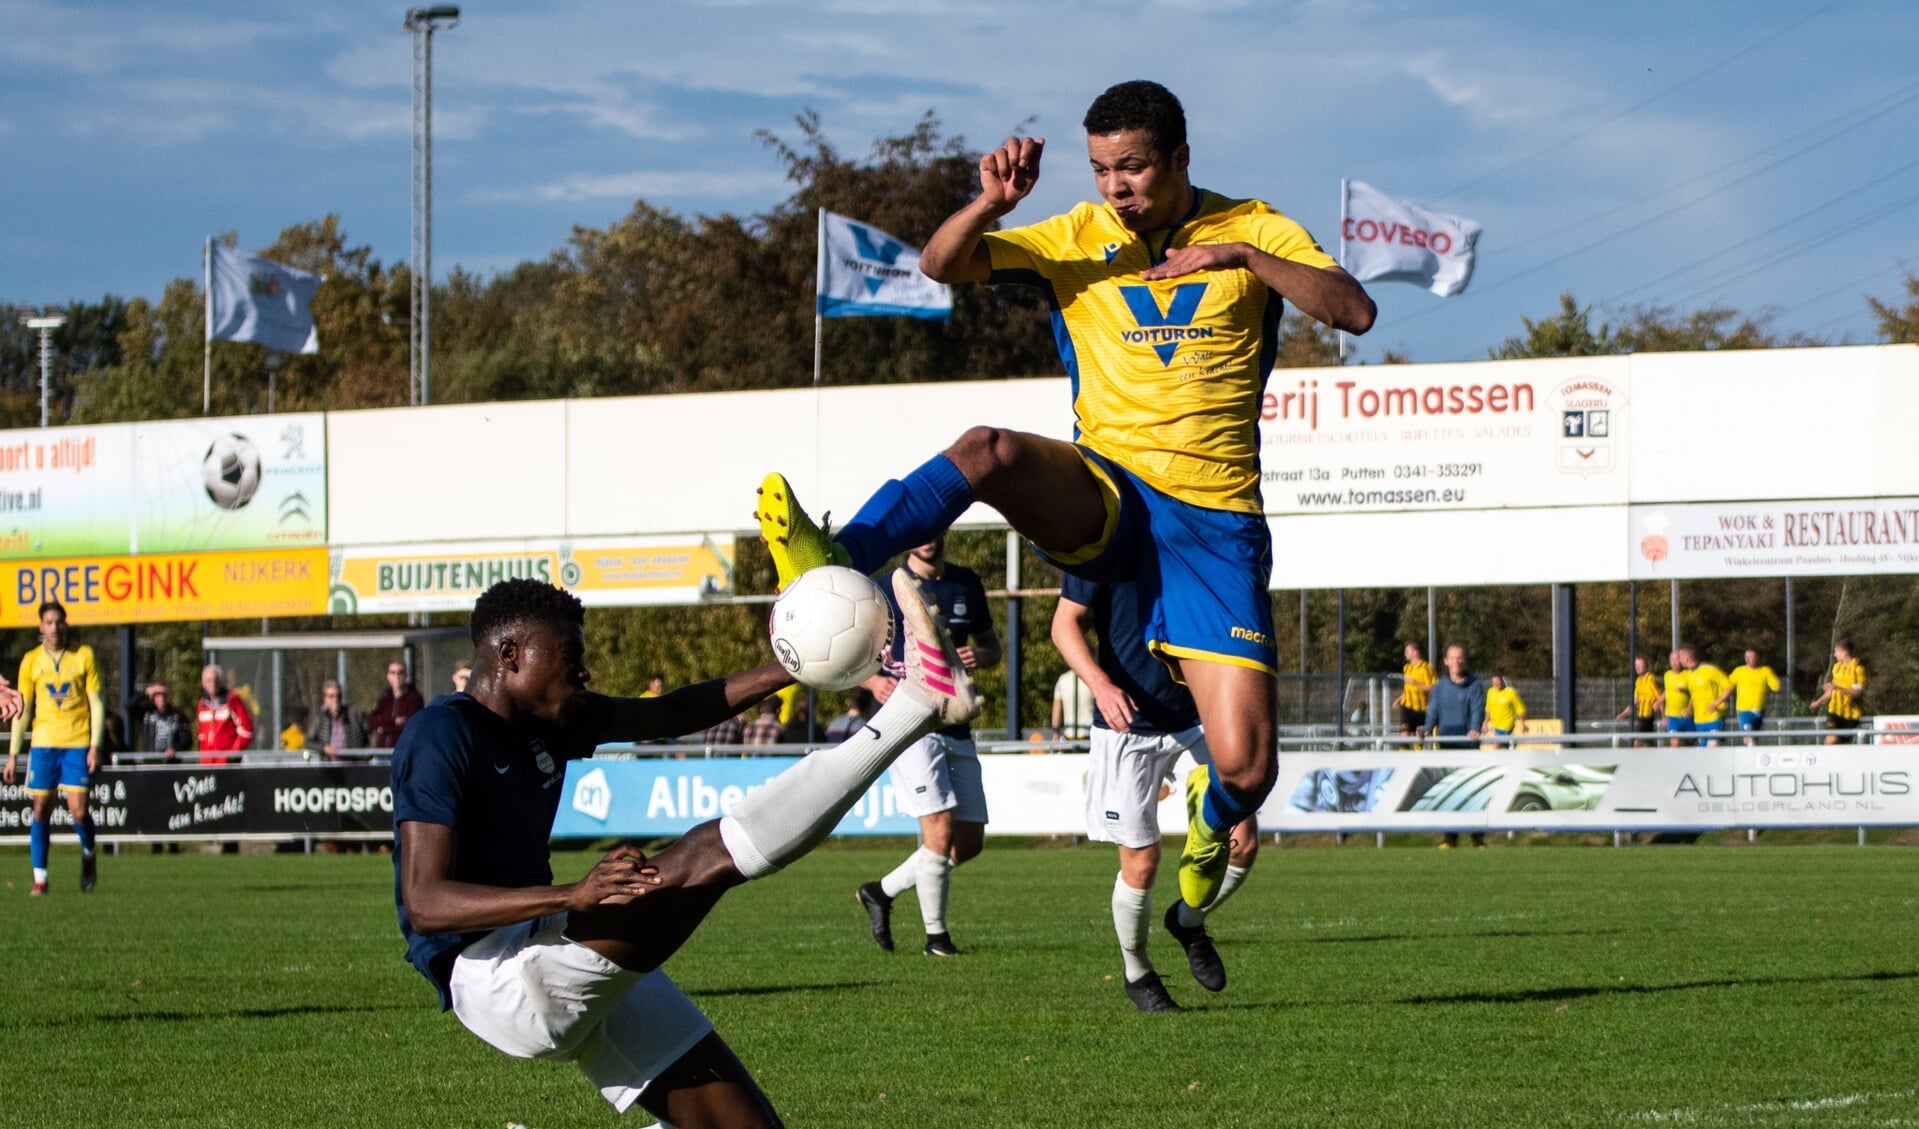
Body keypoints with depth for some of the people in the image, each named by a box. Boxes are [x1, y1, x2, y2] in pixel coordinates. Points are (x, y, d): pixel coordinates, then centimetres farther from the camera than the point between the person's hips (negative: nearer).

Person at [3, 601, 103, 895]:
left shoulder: (83, 656, 1)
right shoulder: (31, 661, 5)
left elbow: (96, 703, 2)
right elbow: (22, 709, 9)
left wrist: (95, 746, -6)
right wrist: (13, 754, 5)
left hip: (78, 743, -2)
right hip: (43, 743, 2)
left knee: (78, 809, -9)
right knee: (41, 809, -1)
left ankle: (88, 854, 21)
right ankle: (40, 877, 7)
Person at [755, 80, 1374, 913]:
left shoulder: (1250, 231, 4)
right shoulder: (1078, 240, 6)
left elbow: (1355, 312, -9)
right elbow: (941, 264, -4)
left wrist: (1244, 257, -20)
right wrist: (991, 204, -24)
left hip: (1216, 523, -1)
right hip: (1102, 497, 1)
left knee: (1246, 766, -9)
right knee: (990, 450, -35)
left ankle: (1214, 817, 28)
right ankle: (835, 568, -43)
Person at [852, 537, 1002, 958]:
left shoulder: (966, 583, 11)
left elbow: (992, 644, 20)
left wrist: (980, 655, -4)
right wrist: (874, 680, -20)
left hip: (957, 729, 6)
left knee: (970, 842, 6)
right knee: (941, 828, -17)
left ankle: (881, 892, 24)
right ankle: (936, 935, -2)